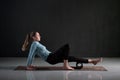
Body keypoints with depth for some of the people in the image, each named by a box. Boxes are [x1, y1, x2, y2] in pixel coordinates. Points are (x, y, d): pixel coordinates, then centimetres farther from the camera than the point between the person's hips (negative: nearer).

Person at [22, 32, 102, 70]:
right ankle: (66, 65, -17)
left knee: (72, 58, 5)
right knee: (66, 46, -18)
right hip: (51, 58, -9)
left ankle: (92, 61, 7)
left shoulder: (36, 44, 21)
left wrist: (30, 64, 30)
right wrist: (28, 66, -9)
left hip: (53, 58, 9)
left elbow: (33, 55, 26)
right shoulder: (34, 43, -7)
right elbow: (30, 55, -10)